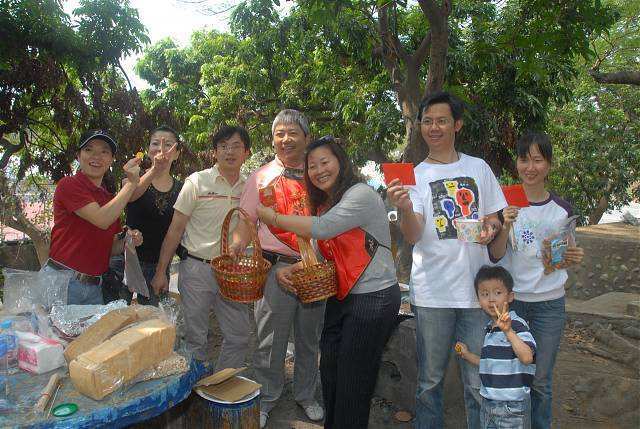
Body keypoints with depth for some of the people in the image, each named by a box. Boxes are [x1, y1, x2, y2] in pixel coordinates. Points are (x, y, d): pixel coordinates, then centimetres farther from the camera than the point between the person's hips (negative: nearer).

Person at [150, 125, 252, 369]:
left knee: (239, 337, 10)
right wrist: (161, 272, -4)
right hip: (197, 268, -4)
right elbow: (176, 229, -3)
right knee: (195, 337, 5)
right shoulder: (197, 182, -5)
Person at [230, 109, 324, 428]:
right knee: (270, 340, 5)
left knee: (309, 338, 16)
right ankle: (266, 399, 26)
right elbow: (246, 220, -2)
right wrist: (237, 245, -20)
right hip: (277, 266, -2)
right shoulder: (261, 177, 2)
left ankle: (305, 394, 35)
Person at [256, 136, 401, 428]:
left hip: (374, 298, -8)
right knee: (329, 372, 16)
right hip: (341, 296, 8)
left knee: (353, 380, 2)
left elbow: (321, 229, -26)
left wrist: (272, 217, -16)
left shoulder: (360, 194, -15)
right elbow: (321, 256, 13)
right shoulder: (324, 203, 12)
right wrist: (290, 270, -5)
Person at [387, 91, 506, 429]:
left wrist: (490, 228, -7)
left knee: (479, 382, 10)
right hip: (432, 293, -1)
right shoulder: (415, 176, 1)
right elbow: (413, 236, -12)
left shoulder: (479, 168, 8)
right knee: (430, 380, 12)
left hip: (478, 288, 2)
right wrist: (405, 209, -33)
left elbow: (494, 218, 16)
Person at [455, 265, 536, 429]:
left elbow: (527, 358, -31)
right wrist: (467, 355, 13)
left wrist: (508, 331, -39)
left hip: (512, 405, -7)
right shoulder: (489, 329, 8)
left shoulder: (517, 325, -15)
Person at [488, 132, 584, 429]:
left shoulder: (562, 209, 1)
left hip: (549, 303, 1)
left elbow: (566, 256, 12)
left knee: (541, 380, 9)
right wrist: (506, 227, -24)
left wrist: (574, 258, -11)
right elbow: (495, 255, -7)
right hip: (510, 299, -1)